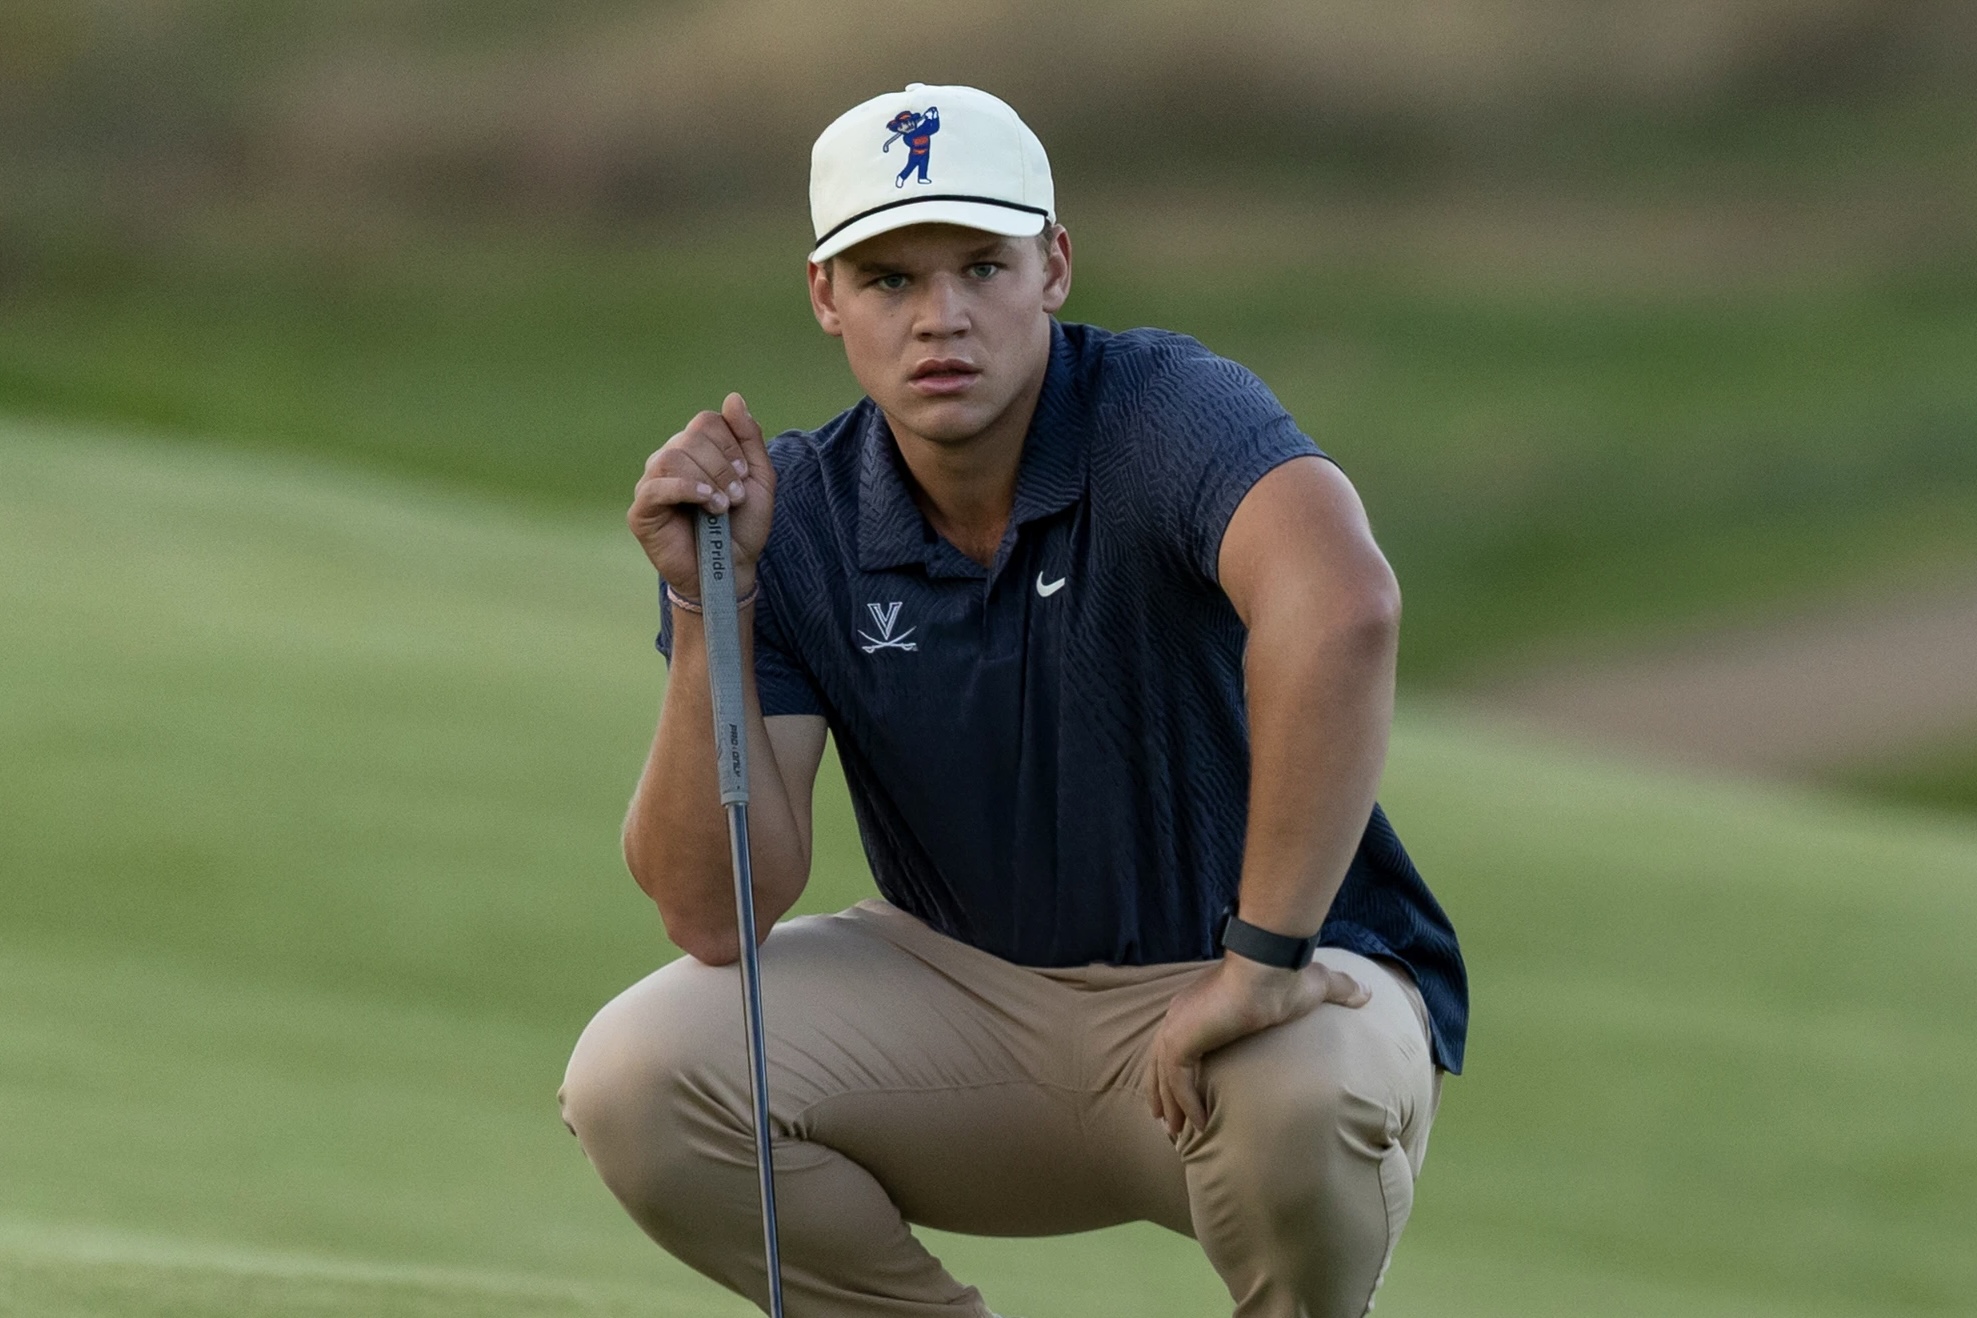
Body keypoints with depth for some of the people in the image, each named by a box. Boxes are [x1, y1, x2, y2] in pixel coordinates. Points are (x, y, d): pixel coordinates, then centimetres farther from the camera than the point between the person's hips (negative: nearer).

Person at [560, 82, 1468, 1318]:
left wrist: (1263, 958, -42)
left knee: (1301, 1092, -39)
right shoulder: (793, 517, -6)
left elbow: (1343, 606, -44)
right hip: (971, 989, 4)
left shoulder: (1168, 416, -21)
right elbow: (717, 915, -12)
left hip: (1266, 995, -4)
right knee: (637, 1082, -17)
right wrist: (708, 609, -22)